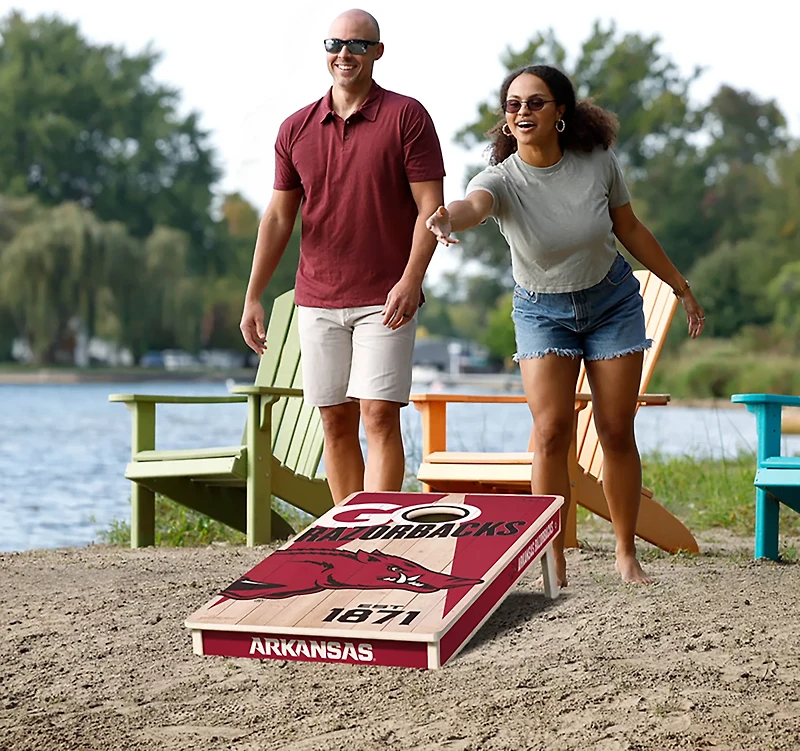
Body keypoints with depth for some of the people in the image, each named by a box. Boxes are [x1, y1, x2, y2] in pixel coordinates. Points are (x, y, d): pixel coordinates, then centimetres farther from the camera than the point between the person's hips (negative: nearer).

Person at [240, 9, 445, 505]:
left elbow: (430, 206, -6)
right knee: (336, 422, 6)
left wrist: (411, 281, -18)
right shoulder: (296, 129, 10)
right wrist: (253, 297, 6)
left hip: (385, 301, -4)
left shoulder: (407, 117, -1)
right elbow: (279, 217, 13)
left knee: (379, 416, -11)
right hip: (317, 301, 4)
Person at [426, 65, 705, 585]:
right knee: (552, 433, -13)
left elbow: (630, 229, 1)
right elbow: (474, 204, -48)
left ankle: (627, 555, 18)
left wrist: (681, 287, 8)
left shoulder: (597, 161, -15)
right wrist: (448, 216, -73)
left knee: (617, 432, 3)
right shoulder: (502, 179, -23)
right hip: (543, 312, -1)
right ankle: (553, 562, -3)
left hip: (612, 301, 1)